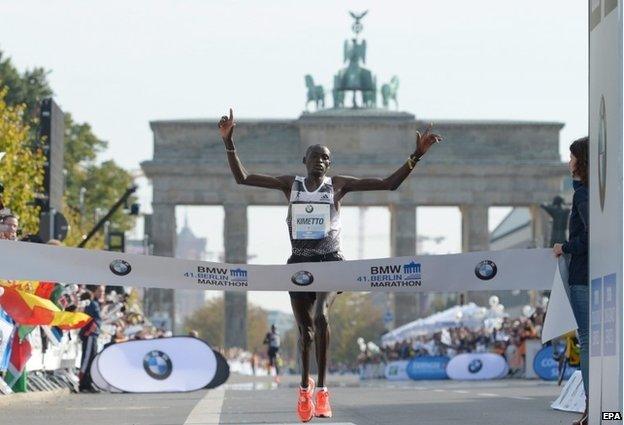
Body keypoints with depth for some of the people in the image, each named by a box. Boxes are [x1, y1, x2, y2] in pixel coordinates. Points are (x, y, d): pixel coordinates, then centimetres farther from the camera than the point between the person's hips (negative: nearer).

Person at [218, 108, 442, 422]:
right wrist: (229, 143, -7)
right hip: (300, 263, 2)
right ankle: (305, 386, 35)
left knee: (321, 315, -28)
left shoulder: (338, 185, 3)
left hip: (331, 263, -2)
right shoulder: (290, 184, 7)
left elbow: (389, 184, -1)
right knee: (305, 330, 7)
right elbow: (241, 178, 4)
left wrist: (416, 156, -11)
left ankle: (322, 390, -20)